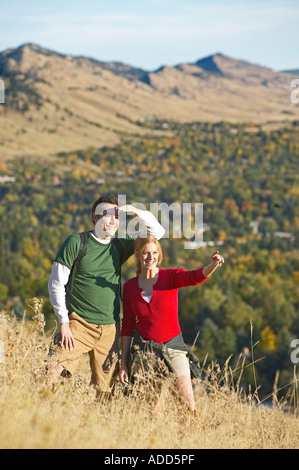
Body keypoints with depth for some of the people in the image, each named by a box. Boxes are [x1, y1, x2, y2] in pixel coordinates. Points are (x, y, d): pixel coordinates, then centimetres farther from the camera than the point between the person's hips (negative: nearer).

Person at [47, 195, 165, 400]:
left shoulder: (120, 245, 10)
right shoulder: (76, 242, -2)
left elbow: (157, 231, 15)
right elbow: (56, 284, -1)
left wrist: (138, 213, -4)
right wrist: (64, 322, -7)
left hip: (110, 329, 4)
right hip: (80, 325, -4)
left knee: (104, 391, 3)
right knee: (50, 375, -20)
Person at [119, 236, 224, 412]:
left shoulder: (171, 277, -1)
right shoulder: (130, 287, 5)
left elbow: (195, 277, -23)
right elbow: (127, 326, 8)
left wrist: (213, 265, -46)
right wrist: (123, 363, 5)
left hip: (173, 347, -1)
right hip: (143, 349, 1)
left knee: (188, 405, -11)